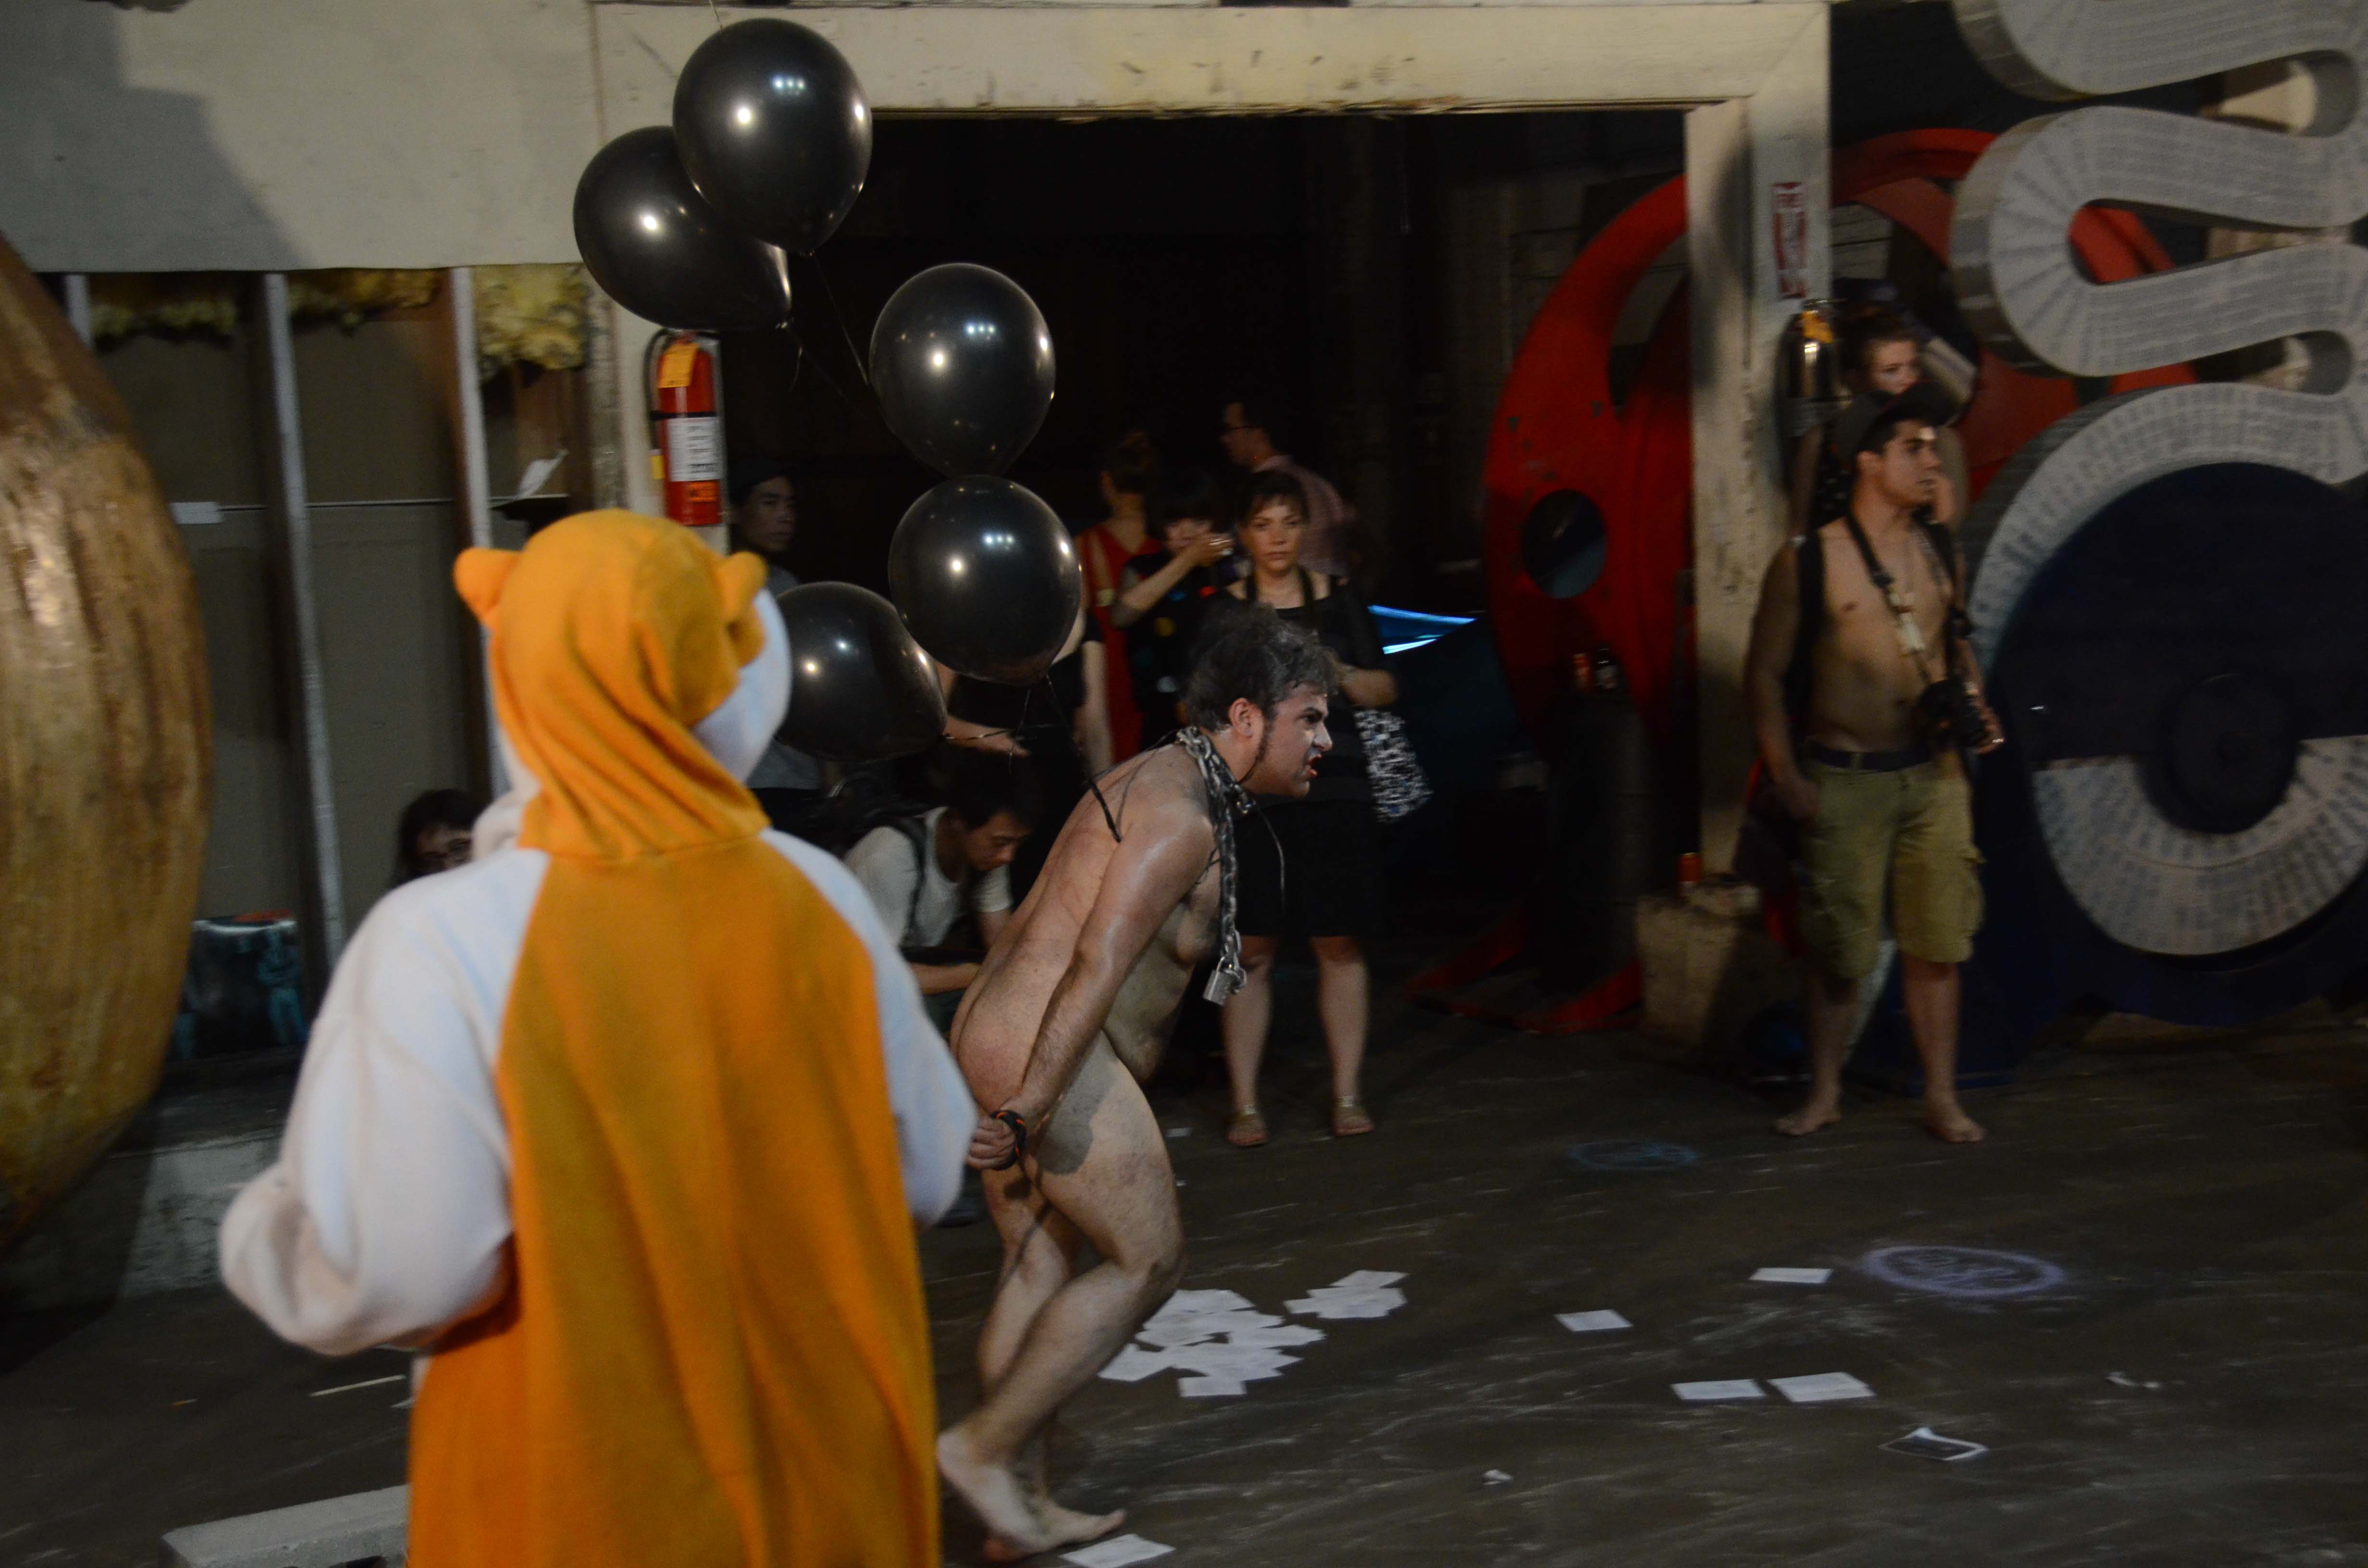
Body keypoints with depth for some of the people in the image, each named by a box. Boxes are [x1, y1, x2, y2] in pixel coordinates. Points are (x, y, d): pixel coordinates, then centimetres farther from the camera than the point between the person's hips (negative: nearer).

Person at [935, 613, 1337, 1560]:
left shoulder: (1163, 782, 18)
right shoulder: (1181, 816, -15)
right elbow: (1098, 966, -23)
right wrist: (1030, 1107, -27)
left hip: (998, 1034, 10)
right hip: (1046, 1054, -10)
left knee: (1041, 1269, 13)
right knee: (1147, 1260, -1)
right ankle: (984, 1446, 2)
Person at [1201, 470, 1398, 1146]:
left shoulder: (1339, 601, 8)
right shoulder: (1222, 613, 6)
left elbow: (1385, 691, 9)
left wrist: (1339, 671, -9)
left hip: (1333, 792, 1)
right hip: (1251, 795, -1)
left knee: (1340, 944, 3)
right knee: (1251, 949, -1)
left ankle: (1348, 1094, 13)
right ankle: (1245, 1103, 6)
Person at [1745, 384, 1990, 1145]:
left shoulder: (1941, 553, 9)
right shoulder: (1805, 561, -5)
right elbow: (1765, 673, -2)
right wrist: (1786, 779, -7)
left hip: (1931, 776, 4)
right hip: (1842, 780, -3)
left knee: (1936, 945, 4)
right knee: (1839, 951, 3)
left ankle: (1942, 1095, 14)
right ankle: (1824, 1092, 18)